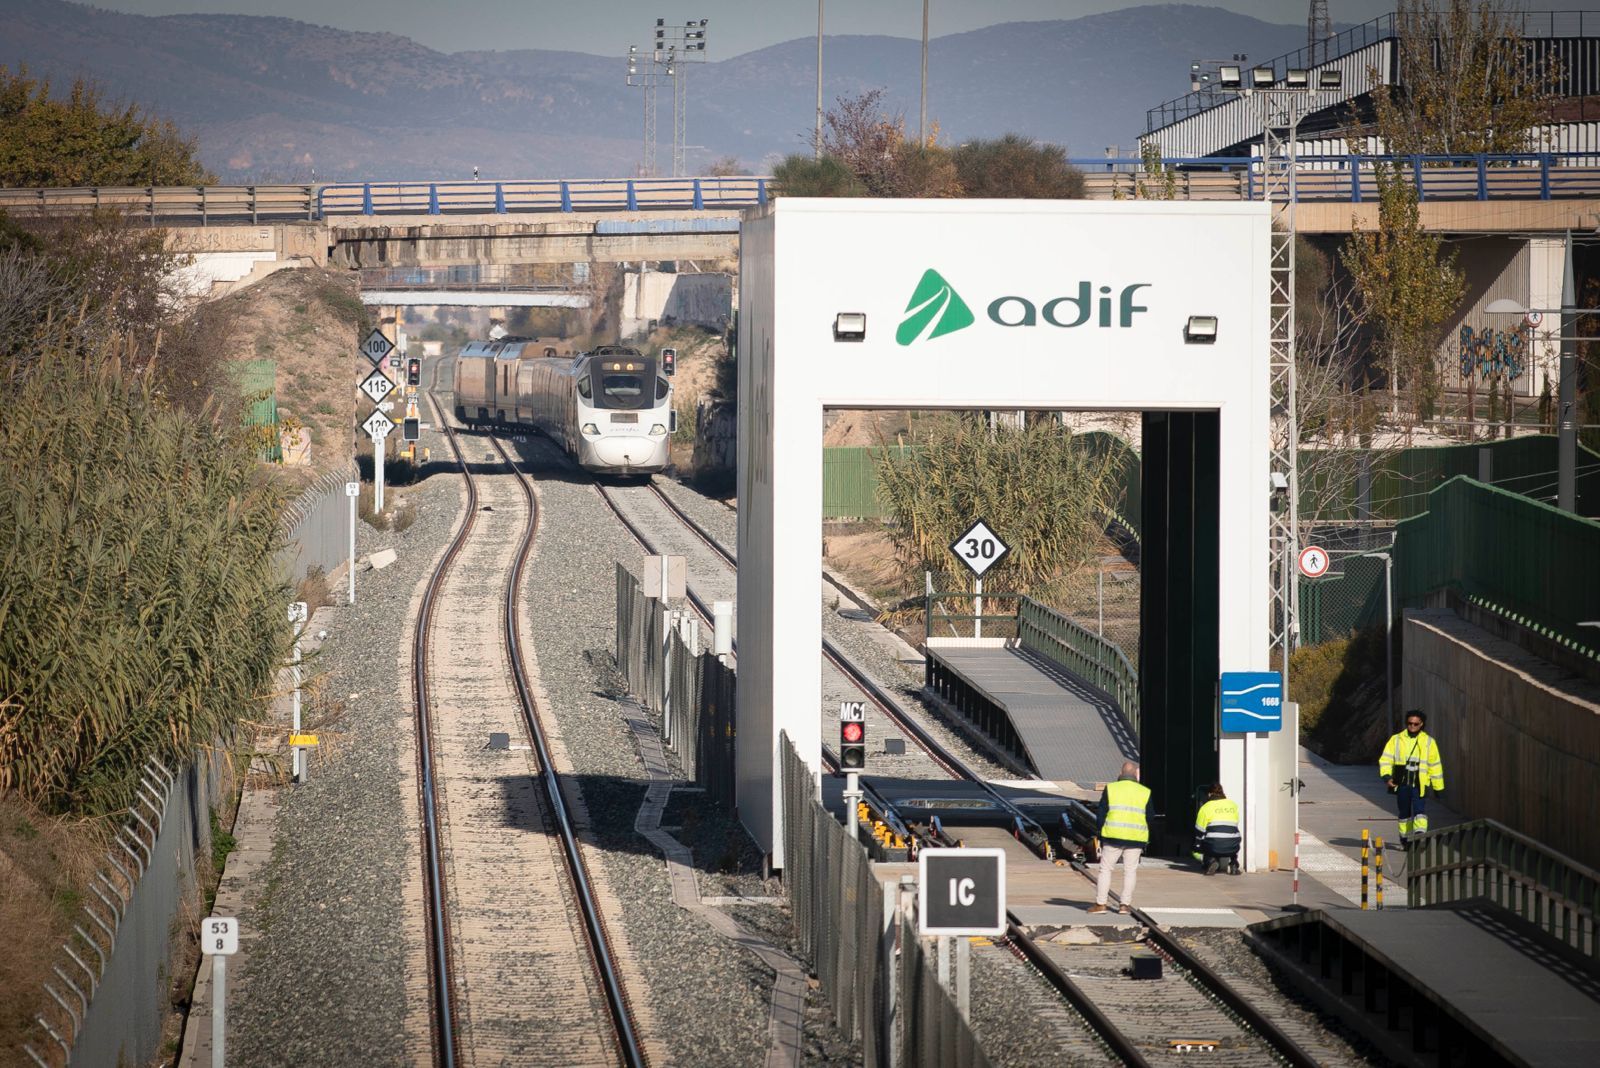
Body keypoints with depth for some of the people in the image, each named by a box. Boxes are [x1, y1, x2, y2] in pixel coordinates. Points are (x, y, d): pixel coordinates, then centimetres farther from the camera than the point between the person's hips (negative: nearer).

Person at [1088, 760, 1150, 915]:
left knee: (1106, 869, 6)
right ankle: (1125, 904, 5)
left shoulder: (1110, 789, 1)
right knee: (1130, 871, 7)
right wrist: (1146, 841, 16)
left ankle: (1100, 903, 4)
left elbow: (1101, 814, 2)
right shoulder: (1145, 792, 3)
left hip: (1113, 837, -1)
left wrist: (1101, 835, 9)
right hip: (1135, 839, 1)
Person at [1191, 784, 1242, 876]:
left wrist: (1197, 849, 18)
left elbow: (1199, 832, 6)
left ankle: (1211, 861, -5)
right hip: (1232, 848, 3)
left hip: (1213, 847, -3)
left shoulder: (1206, 808, 4)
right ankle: (1233, 863, 12)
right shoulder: (1233, 806, 14)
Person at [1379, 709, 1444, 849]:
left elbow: (1435, 765, 12)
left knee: (1419, 810, -18)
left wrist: (1438, 787, 13)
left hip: (1420, 784, -1)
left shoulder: (1428, 742, 7)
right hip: (1402, 784, 2)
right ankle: (1405, 840, 19)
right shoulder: (1396, 740, 6)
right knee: (1404, 813, 9)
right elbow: (1385, 759, 0)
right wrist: (1387, 776, -17)